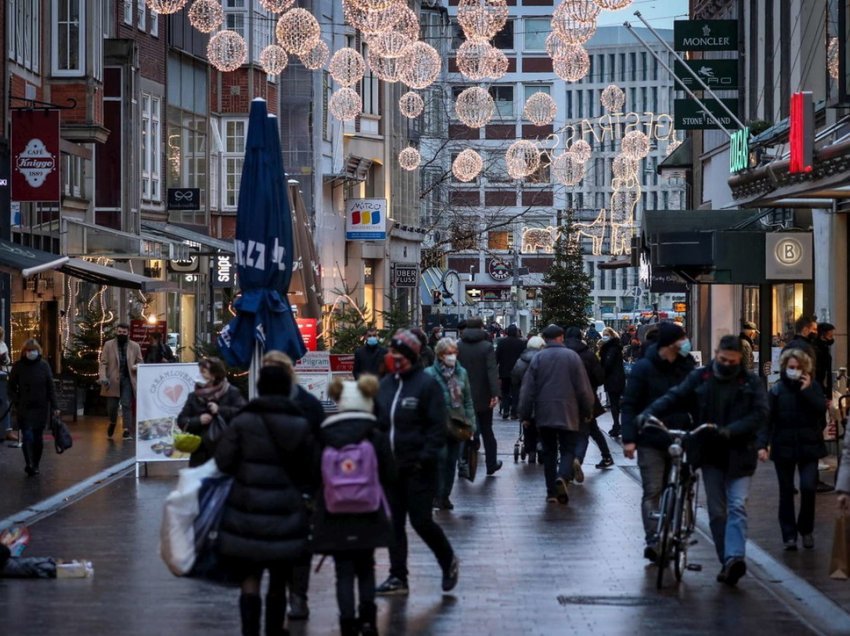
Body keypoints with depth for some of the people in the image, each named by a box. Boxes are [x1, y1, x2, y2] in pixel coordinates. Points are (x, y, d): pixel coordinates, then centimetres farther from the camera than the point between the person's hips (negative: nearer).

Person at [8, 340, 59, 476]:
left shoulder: (44, 365, 1)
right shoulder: (18, 366, -1)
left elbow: (51, 388, 2)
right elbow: (11, 388, 4)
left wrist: (55, 406, -2)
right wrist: (16, 402, -9)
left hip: (41, 408, 1)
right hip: (24, 409, -1)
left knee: (38, 437, 4)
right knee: (27, 436, -12)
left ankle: (35, 465, 15)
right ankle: (29, 464, -15)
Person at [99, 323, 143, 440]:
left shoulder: (135, 346, 8)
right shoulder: (108, 345, 4)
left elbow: (140, 362, 12)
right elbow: (103, 362, 0)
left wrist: (137, 366, -13)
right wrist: (103, 377, -14)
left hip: (128, 379, 0)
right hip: (113, 380, 0)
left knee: (127, 405, -6)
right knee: (112, 406, 5)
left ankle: (127, 431, -6)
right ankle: (112, 423, 34)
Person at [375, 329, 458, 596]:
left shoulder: (426, 384, -9)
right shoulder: (385, 384, 10)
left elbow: (437, 426, -12)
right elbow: (377, 423, 17)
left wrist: (426, 457, -19)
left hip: (418, 467, -6)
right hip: (391, 466, 6)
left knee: (421, 521, -4)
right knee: (394, 523, 9)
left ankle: (448, 561, 19)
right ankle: (397, 577, 16)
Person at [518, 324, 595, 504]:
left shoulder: (538, 358, 0)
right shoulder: (572, 356, -3)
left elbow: (527, 390, 0)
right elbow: (583, 388, -1)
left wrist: (525, 415, 6)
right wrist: (588, 410, 10)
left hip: (544, 415, 2)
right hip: (568, 414, -2)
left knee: (549, 451, 11)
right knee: (568, 449, 5)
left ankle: (552, 492, 8)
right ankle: (563, 477, -23)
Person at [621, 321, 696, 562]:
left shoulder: (686, 366, 8)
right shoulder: (644, 367, -3)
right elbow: (629, 404, -4)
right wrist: (629, 438, -12)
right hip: (651, 442, -4)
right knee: (652, 492, -9)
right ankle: (653, 540, -14)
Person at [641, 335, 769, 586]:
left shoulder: (751, 383, 0)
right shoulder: (700, 378, 4)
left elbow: (760, 414, -9)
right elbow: (674, 397, -4)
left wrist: (730, 431, -22)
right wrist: (648, 414, -20)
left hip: (739, 455, -2)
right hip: (710, 454, 2)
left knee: (737, 506, -14)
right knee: (716, 511, 5)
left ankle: (734, 558, -25)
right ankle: (727, 562, 12)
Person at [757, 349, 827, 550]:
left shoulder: (813, 387, 3)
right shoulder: (776, 390, 0)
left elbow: (821, 409, -11)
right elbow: (767, 420, -5)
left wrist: (807, 390, -15)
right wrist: (763, 444, -14)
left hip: (809, 446, 0)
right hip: (783, 447, 0)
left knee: (808, 487, -11)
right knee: (786, 492, 6)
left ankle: (806, 529, 11)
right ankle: (789, 535, 14)